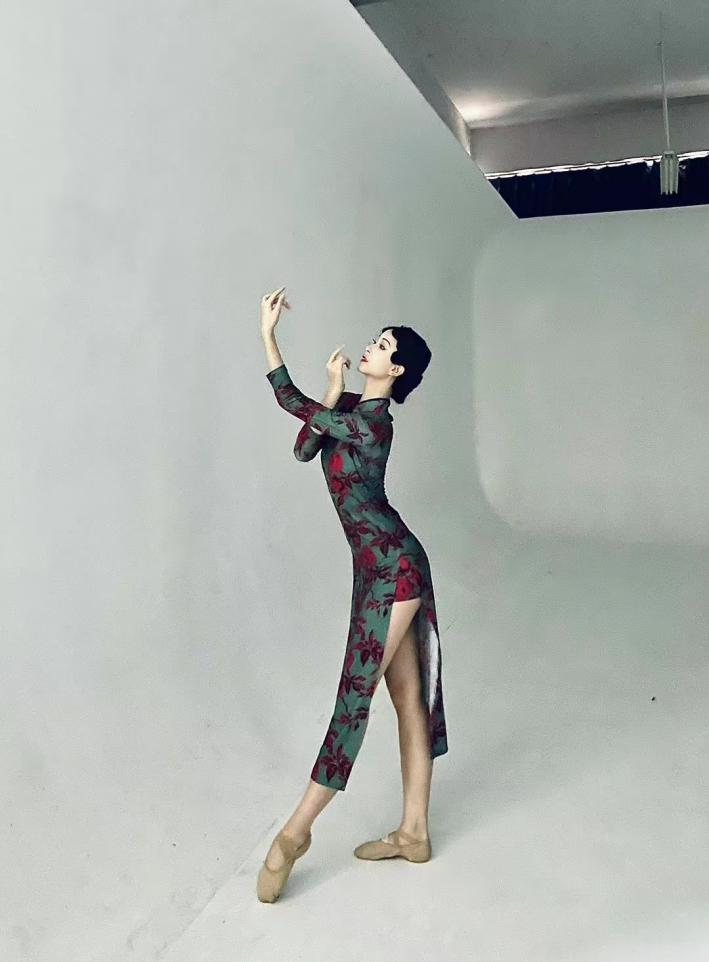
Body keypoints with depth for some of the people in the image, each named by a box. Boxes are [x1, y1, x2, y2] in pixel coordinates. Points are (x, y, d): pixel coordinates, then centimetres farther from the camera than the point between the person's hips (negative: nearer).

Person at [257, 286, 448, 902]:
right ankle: (414, 833, 24)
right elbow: (303, 450, 7)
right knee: (409, 696, 12)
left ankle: (297, 829, 11)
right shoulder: (352, 409, 12)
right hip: (383, 568, 10)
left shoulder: (371, 421, -16)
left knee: (356, 693, -1)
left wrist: (268, 332, -6)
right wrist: (333, 390, 2)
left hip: (392, 568, -10)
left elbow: (290, 402, -13)